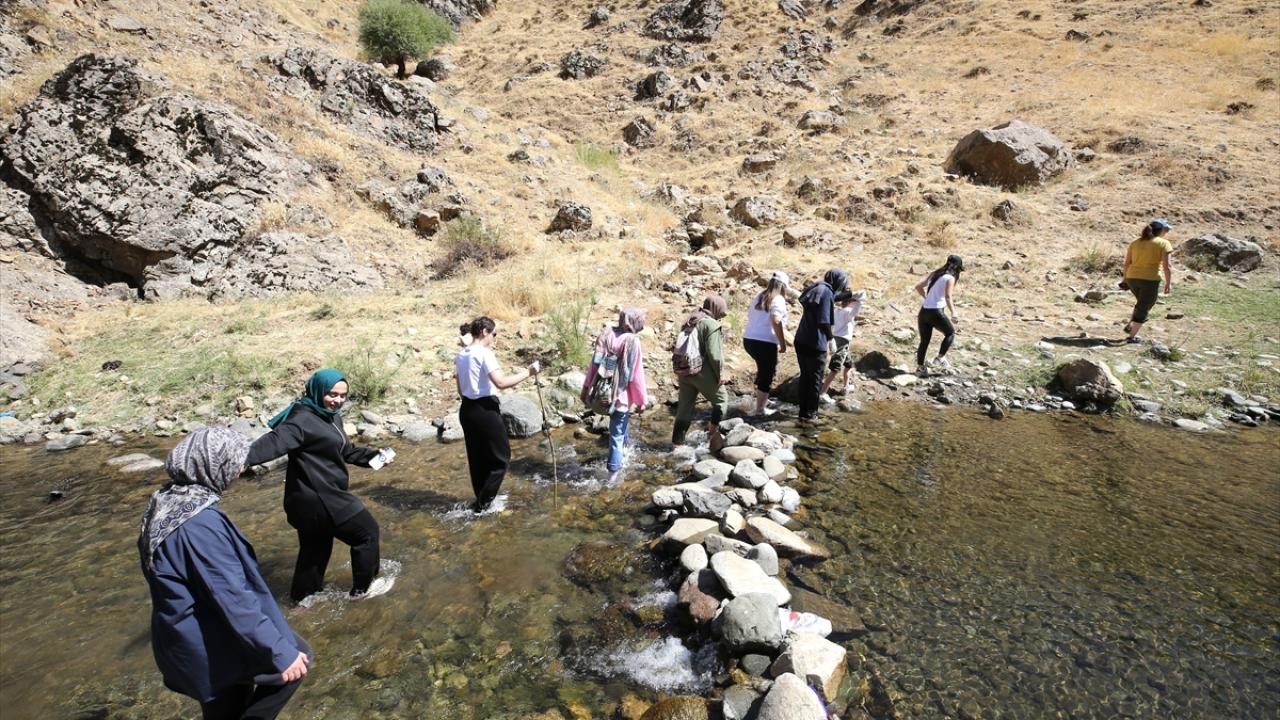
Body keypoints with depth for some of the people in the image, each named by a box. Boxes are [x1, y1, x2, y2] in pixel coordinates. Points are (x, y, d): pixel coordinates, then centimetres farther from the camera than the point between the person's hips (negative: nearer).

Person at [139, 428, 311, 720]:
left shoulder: (167, 501, -1)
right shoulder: (200, 521, -30)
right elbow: (232, 597, -30)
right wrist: (280, 651, -26)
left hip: (189, 639, 9)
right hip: (210, 643, -9)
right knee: (297, 657, 5)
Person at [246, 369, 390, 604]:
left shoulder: (331, 416, 10)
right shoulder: (303, 420, -20)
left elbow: (345, 451, 21)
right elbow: (273, 442, -34)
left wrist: (373, 456, 11)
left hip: (320, 495, 9)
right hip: (317, 498, -9)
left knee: (316, 547, 23)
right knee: (366, 531, 5)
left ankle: (304, 593, 41)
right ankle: (362, 588, 22)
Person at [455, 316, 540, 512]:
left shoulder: (461, 355, 10)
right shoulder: (485, 353, -16)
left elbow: (460, 390, 15)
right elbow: (501, 382, -27)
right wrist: (527, 373, -21)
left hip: (466, 409, 9)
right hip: (485, 410, -8)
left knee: (476, 458, 17)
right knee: (501, 457, 7)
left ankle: (481, 500, 27)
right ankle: (483, 501, 8)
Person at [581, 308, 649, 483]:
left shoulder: (605, 335, -4)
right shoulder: (633, 342, -16)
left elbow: (593, 364, 0)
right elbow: (636, 375, -13)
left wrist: (586, 388, 9)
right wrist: (642, 400, -3)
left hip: (603, 392, 5)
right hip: (621, 395, -5)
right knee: (617, 433, 8)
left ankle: (624, 444, 52)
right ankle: (614, 469, 15)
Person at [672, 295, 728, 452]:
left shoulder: (689, 323, 15)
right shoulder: (711, 324, -10)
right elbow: (714, 353, -17)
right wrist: (720, 373, -9)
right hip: (703, 372, -8)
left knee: (684, 407, 12)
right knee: (721, 400, 12)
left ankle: (677, 442, 14)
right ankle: (713, 433, 9)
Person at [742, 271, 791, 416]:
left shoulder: (759, 296, 14)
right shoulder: (778, 299, -8)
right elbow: (776, 322, -21)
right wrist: (783, 343, -16)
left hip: (749, 339, 8)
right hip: (765, 342, -7)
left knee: (764, 369, 27)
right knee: (767, 374, 6)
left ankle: (762, 398, 36)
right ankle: (760, 408, 11)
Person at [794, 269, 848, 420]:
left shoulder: (817, 289, 12)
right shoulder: (826, 292, -14)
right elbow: (823, 321, -20)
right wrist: (830, 337, -5)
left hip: (801, 341, 8)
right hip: (815, 344, -8)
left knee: (805, 376, 17)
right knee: (815, 379, 6)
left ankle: (803, 410, 24)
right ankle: (809, 413, 14)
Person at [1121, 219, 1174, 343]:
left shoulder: (1135, 242, 8)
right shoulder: (1163, 244, -5)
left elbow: (1127, 262, 9)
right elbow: (1166, 266, -10)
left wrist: (1125, 278, 17)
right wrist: (1169, 283, -5)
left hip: (1132, 278, 5)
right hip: (1150, 280, -5)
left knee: (1143, 303, 26)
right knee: (1143, 308, 4)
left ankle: (1129, 326, 20)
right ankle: (1131, 337, 3)